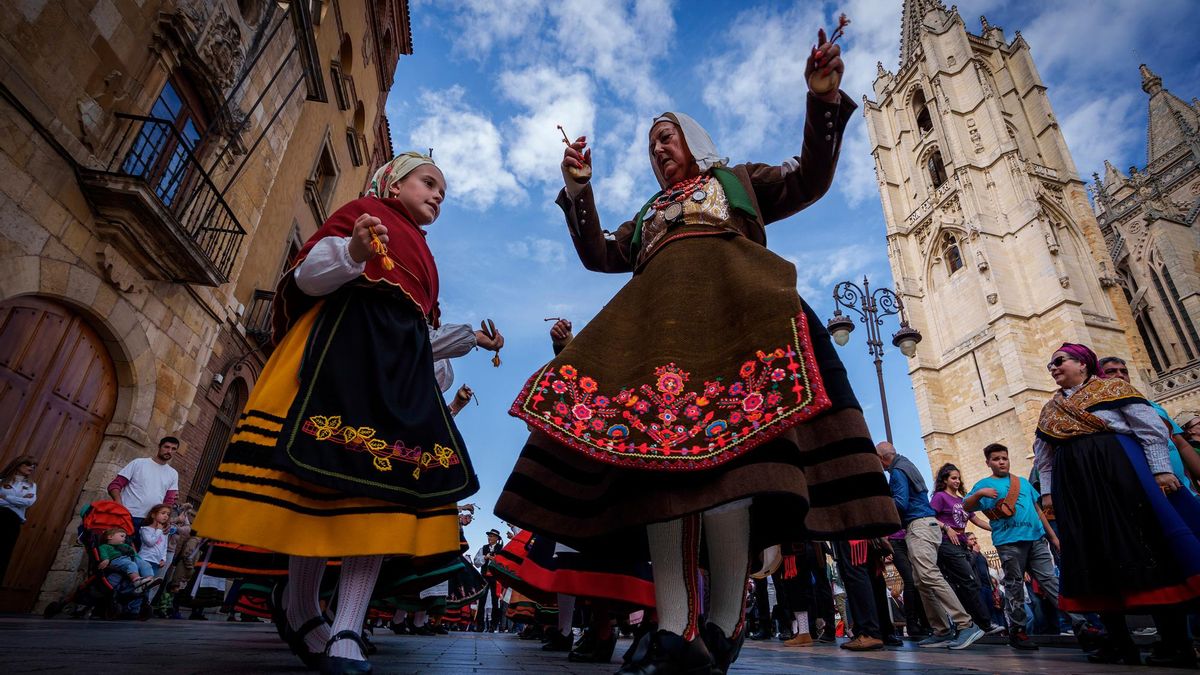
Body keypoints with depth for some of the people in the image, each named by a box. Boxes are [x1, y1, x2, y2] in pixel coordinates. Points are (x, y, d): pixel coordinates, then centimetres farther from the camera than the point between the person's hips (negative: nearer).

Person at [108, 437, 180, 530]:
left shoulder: (173, 474, 13)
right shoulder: (139, 463, 3)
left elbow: (169, 501, 12)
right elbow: (115, 485, 0)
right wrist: (119, 504, -18)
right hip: (127, 516, -3)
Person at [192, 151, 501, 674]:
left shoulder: (420, 252, 31)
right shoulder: (363, 213, 12)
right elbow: (308, 276, -2)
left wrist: (472, 339, 29)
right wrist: (352, 251, -21)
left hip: (400, 365, 7)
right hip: (348, 344, -6)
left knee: (386, 483, -8)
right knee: (331, 471, -11)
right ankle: (301, 610, 7)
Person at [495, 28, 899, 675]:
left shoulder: (738, 180, 30)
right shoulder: (648, 212, 38)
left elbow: (809, 178, 16)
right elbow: (600, 255, 27)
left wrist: (823, 99, 2)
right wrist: (578, 189, 19)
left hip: (729, 307, -3)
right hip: (658, 324, 4)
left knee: (724, 442, -26)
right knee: (652, 447, -19)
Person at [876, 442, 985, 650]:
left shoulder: (897, 471, -7)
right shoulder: (906, 466, 23)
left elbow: (900, 503, -16)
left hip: (919, 526, -10)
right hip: (924, 525, 10)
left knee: (929, 576, -21)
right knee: (922, 581, 6)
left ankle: (965, 625, -25)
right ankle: (943, 632, 3)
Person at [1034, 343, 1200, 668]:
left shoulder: (1112, 387, 6)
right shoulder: (1050, 409, 19)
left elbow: (1151, 427, 0)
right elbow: (1043, 456, 21)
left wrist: (1161, 468, -10)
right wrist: (1047, 491, 15)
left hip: (1119, 471, -5)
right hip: (1075, 484, 5)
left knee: (1145, 546, -6)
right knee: (1094, 556, 2)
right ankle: (1119, 642, 9)